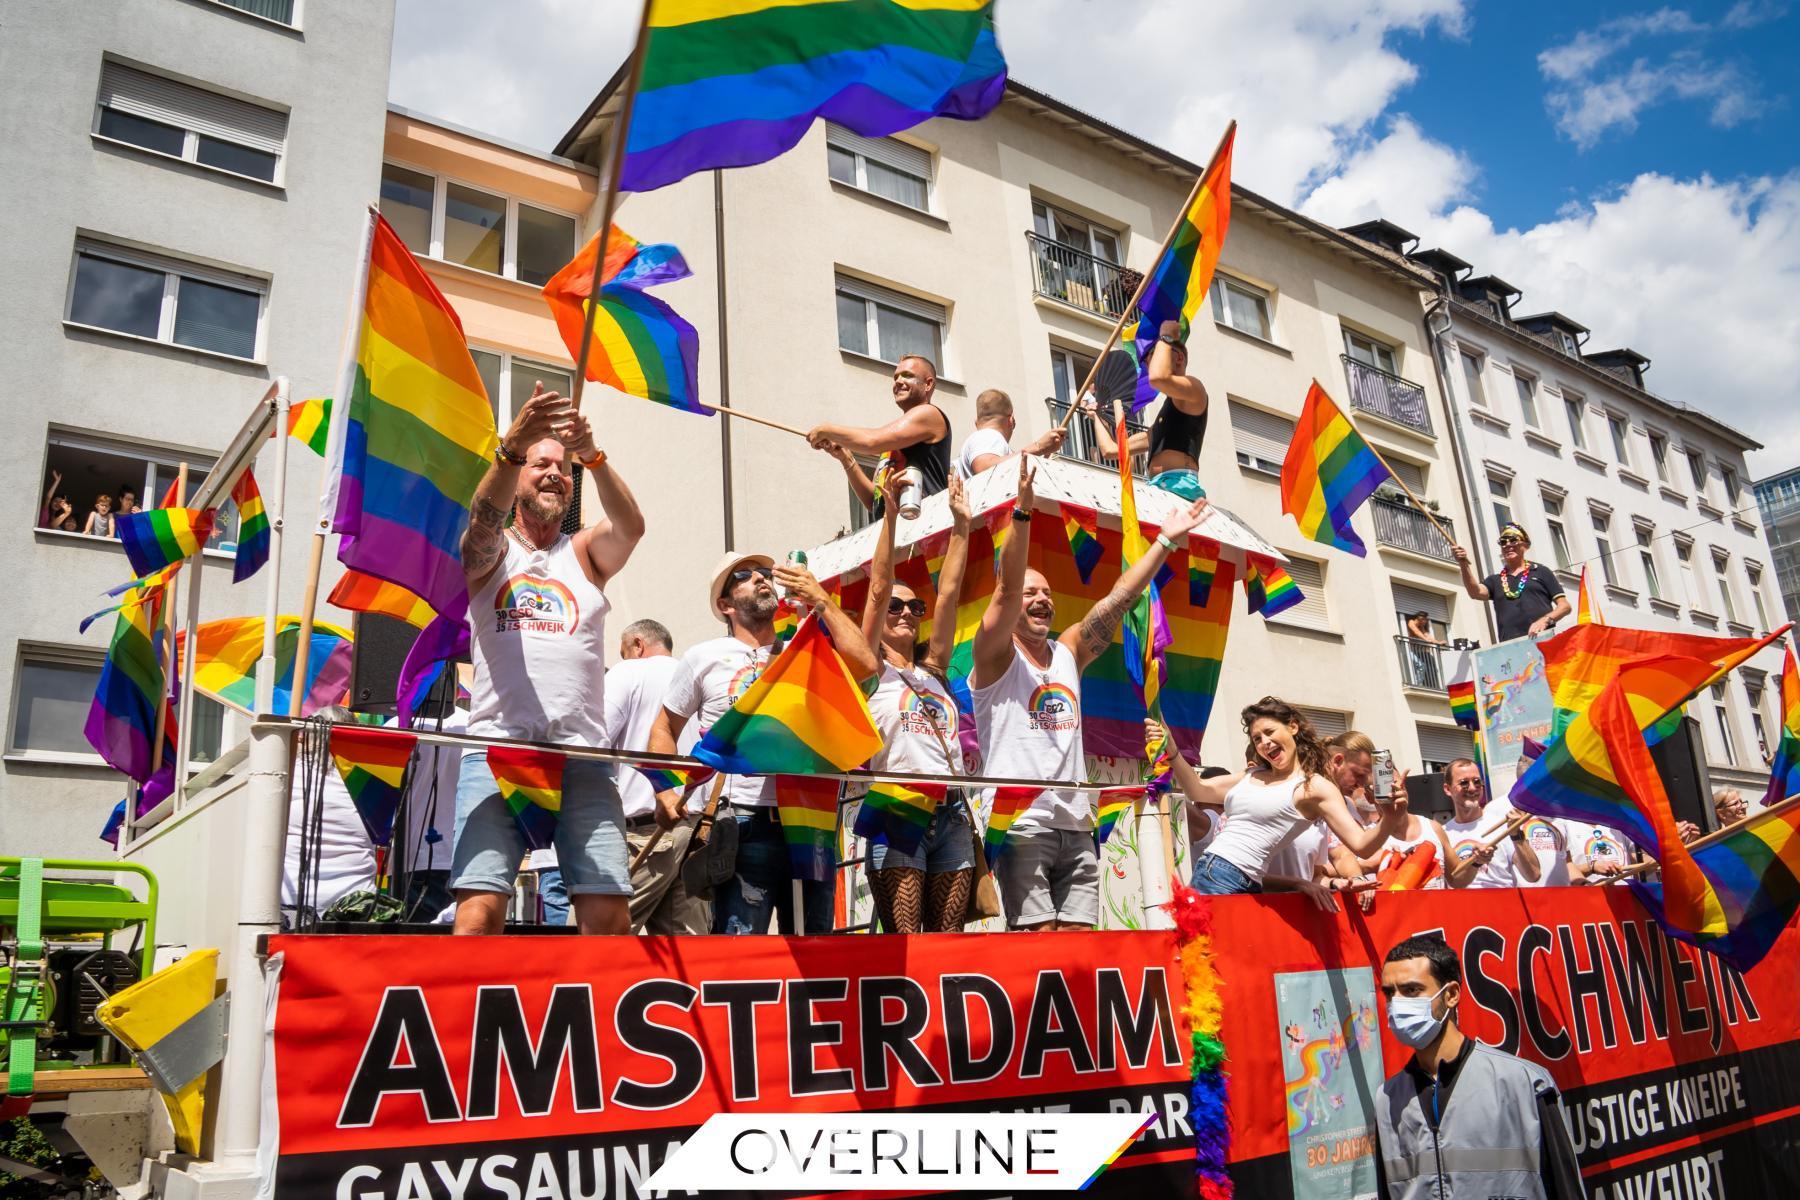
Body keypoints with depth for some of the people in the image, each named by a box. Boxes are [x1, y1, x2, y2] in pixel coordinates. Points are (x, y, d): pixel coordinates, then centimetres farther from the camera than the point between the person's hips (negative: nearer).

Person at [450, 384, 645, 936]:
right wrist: (510, 448, -27)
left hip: (581, 755, 1)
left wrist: (592, 457, -20)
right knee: (479, 909, -14)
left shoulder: (586, 554, 18)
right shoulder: (491, 554, 15)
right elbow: (483, 522, -9)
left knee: (609, 914, -8)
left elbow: (631, 526, -3)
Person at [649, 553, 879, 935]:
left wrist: (820, 601, -3)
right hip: (747, 827, -2)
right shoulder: (704, 657, 9)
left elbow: (867, 666, -5)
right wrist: (665, 791, -1)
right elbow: (665, 729, 15)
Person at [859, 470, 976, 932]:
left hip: (951, 812, 5)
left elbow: (949, 594, 14)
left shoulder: (933, 670, 20)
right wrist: (890, 515, -8)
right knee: (904, 941, -11)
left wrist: (961, 523, 11)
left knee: (947, 940, 2)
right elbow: (878, 590, -2)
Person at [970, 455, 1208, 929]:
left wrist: (1165, 541, 8)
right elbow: (1005, 588, -15)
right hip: (1020, 826, -6)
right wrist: (1022, 511, -26)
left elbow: (1118, 599, 12)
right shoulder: (996, 656, 0)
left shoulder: (1068, 653, 16)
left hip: (1076, 827, 6)